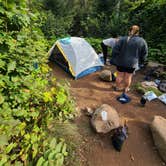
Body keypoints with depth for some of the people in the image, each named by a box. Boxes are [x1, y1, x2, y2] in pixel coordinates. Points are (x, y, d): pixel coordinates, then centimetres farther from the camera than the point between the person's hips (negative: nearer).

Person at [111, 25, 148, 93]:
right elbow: (144, 54, 4)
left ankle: (117, 87, 32)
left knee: (119, 75, 14)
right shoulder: (142, 41, -2)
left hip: (121, 62, 0)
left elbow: (115, 50, -9)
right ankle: (126, 89, 31)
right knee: (128, 77, 15)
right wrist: (140, 62, 17)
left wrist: (113, 60, 0)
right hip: (132, 63, 1)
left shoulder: (122, 39, -7)